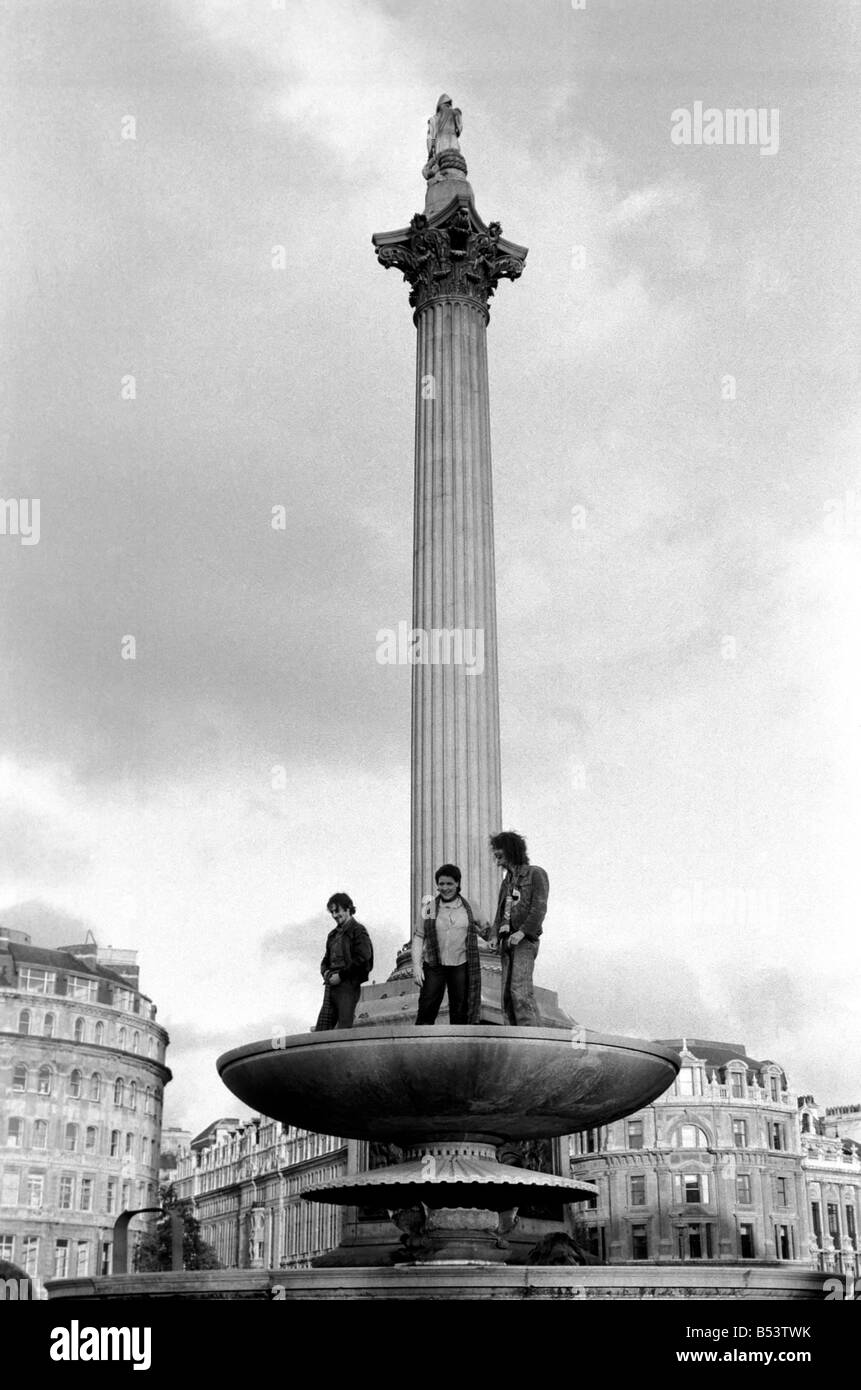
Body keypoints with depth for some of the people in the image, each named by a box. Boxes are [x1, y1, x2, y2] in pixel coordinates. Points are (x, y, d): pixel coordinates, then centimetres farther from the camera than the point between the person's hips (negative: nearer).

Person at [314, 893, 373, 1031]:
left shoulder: (358, 930, 0)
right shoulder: (333, 934, 23)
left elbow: (362, 959, -11)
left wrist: (341, 975, -13)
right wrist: (326, 972, 3)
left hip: (348, 985, -7)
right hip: (331, 985, 7)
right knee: (320, 1031, -2)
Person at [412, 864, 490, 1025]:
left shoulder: (469, 907, 3)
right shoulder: (429, 907, 1)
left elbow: (483, 931, 14)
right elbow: (418, 937, 2)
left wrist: (485, 929, -11)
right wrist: (416, 966, -6)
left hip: (461, 965, 1)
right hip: (434, 965, -1)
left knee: (460, 1013, 6)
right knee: (426, 1011, -4)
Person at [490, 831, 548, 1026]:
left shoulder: (536, 874, 0)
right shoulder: (506, 882, 23)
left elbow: (539, 908, -11)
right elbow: (500, 914, 18)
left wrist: (521, 933, -21)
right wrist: (494, 937, 0)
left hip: (525, 940, -7)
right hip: (507, 941, 7)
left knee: (520, 990, -21)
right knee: (507, 994, -1)